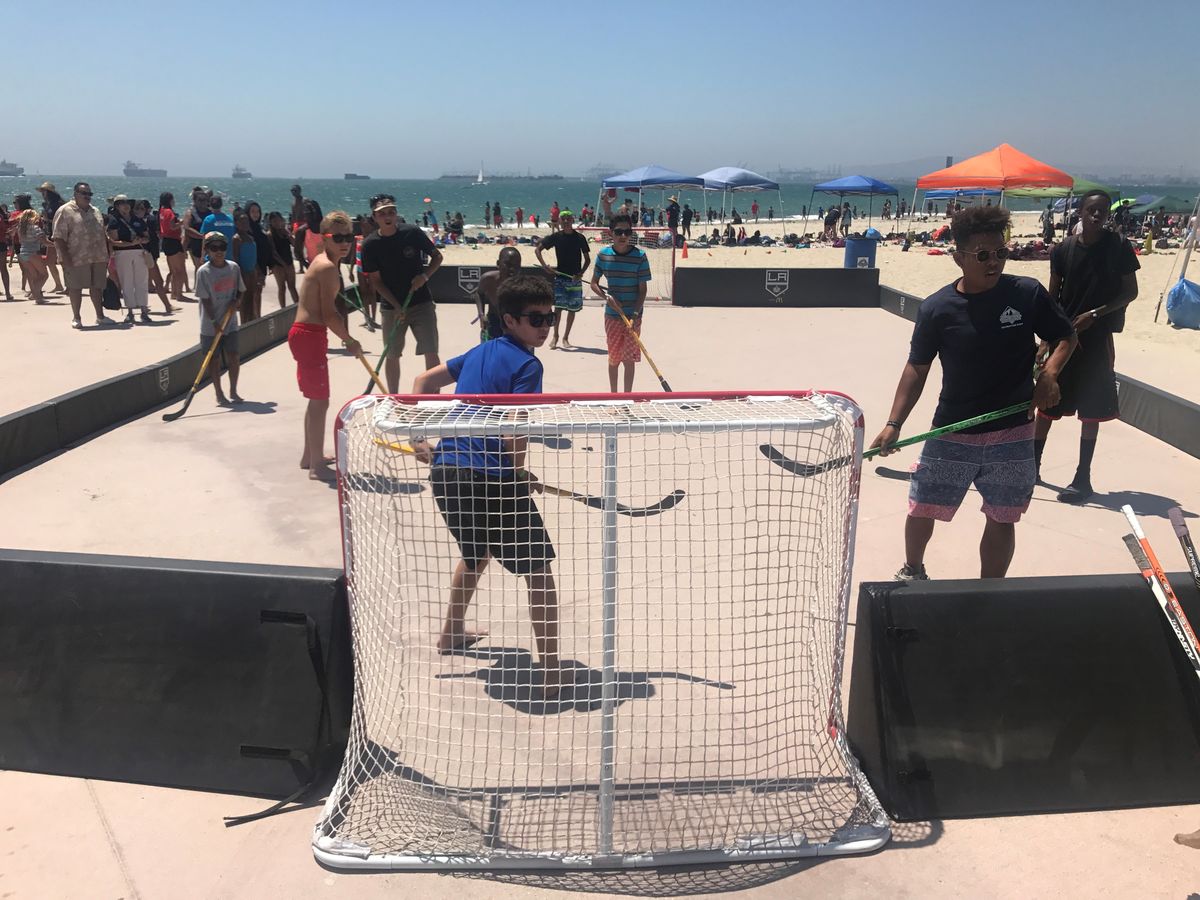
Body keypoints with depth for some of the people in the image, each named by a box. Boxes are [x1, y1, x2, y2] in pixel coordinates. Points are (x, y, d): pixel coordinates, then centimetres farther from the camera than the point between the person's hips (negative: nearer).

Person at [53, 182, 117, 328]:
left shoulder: (96, 212, 16)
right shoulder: (65, 211, -4)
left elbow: (104, 235, 20)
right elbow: (59, 237, -10)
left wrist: (107, 254, 13)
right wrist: (65, 257, -17)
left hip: (98, 257, 5)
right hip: (76, 258, -5)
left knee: (97, 286, 10)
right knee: (76, 287, 1)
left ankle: (100, 316, 19)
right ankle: (76, 318, 10)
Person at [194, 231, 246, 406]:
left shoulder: (233, 267, 2)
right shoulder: (203, 271, -11)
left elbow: (239, 291, 13)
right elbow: (205, 300, -12)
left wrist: (236, 302, -8)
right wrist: (214, 322, -17)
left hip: (230, 322, 3)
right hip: (211, 325, -3)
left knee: (234, 357, 4)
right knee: (214, 359, 5)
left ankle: (233, 391, 19)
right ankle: (219, 394, 15)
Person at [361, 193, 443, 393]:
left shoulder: (412, 233, -6)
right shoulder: (370, 245, -6)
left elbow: (437, 256, 5)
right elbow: (376, 281, -5)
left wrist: (425, 275, -14)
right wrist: (397, 307, -14)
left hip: (421, 303, 0)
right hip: (391, 307, 1)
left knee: (431, 353, -5)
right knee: (392, 356, 9)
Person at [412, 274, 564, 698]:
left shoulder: (481, 352, 16)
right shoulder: (526, 363, -8)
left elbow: (423, 381, 23)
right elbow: (515, 433, -17)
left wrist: (423, 442, 21)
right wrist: (520, 477, -1)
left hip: (444, 471, 8)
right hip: (488, 479, -8)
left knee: (476, 551, 33)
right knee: (538, 569, 2)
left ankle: (452, 631, 50)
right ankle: (552, 674, 1)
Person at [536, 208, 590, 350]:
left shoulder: (580, 238, 0)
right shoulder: (556, 237, 0)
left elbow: (587, 259, 7)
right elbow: (537, 249, 6)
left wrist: (581, 273, -9)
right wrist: (545, 266, -6)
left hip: (575, 278, 1)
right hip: (560, 277, -1)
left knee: (572, 308, 4)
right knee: (558, 307, -6)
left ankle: (566, 338, 15)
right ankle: (555, 336, 8)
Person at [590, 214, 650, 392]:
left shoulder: (640, 256, -7)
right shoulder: (603, 255, -1)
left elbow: (642, 290, -5)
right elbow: (594, 283, 8)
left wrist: (635, 314, -16)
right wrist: (606, 296, -11)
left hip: (633, 316, -2)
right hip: (612, 315, 2)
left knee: (629, 359, 2)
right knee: (613, 358, 10)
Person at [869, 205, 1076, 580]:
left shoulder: (1028, 293, -6)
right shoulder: (936, 309, -8)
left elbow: (1065, 338, 7)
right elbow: (917, 368, -1)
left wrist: (1049, 373, -13)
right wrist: (894, 424, -9)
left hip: (1013, 434, 0)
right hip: (950, 434, 0)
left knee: (1001, 520, 10)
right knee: (921, 510, 8)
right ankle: (912, 571, 39)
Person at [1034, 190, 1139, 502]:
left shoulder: (1118, 247, -5)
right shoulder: (1063, 250, 0)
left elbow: (1130, 292, -2)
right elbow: (1053, 296, 4)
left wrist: (1094, 314, -14)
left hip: (1097, 338, -2)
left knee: (1091, 409, 3)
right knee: (1047, 403, 10)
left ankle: (1083, 478, 12)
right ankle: (1033, 464, 26)